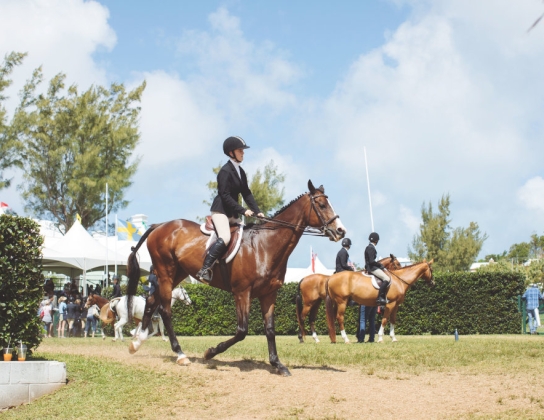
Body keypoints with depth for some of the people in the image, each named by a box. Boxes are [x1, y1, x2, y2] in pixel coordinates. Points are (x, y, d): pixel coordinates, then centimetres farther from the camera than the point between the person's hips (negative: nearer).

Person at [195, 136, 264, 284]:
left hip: (232, 212, 10)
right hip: (220, 210, -10)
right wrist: (243, 210, -22)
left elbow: (247, 193, 13)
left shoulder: (240, 172, 13)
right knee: (225, 238, -27)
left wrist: (257, 211, 1)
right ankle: (204, 270, -30)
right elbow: (225, 195, -19)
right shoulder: (225, 171, -12)